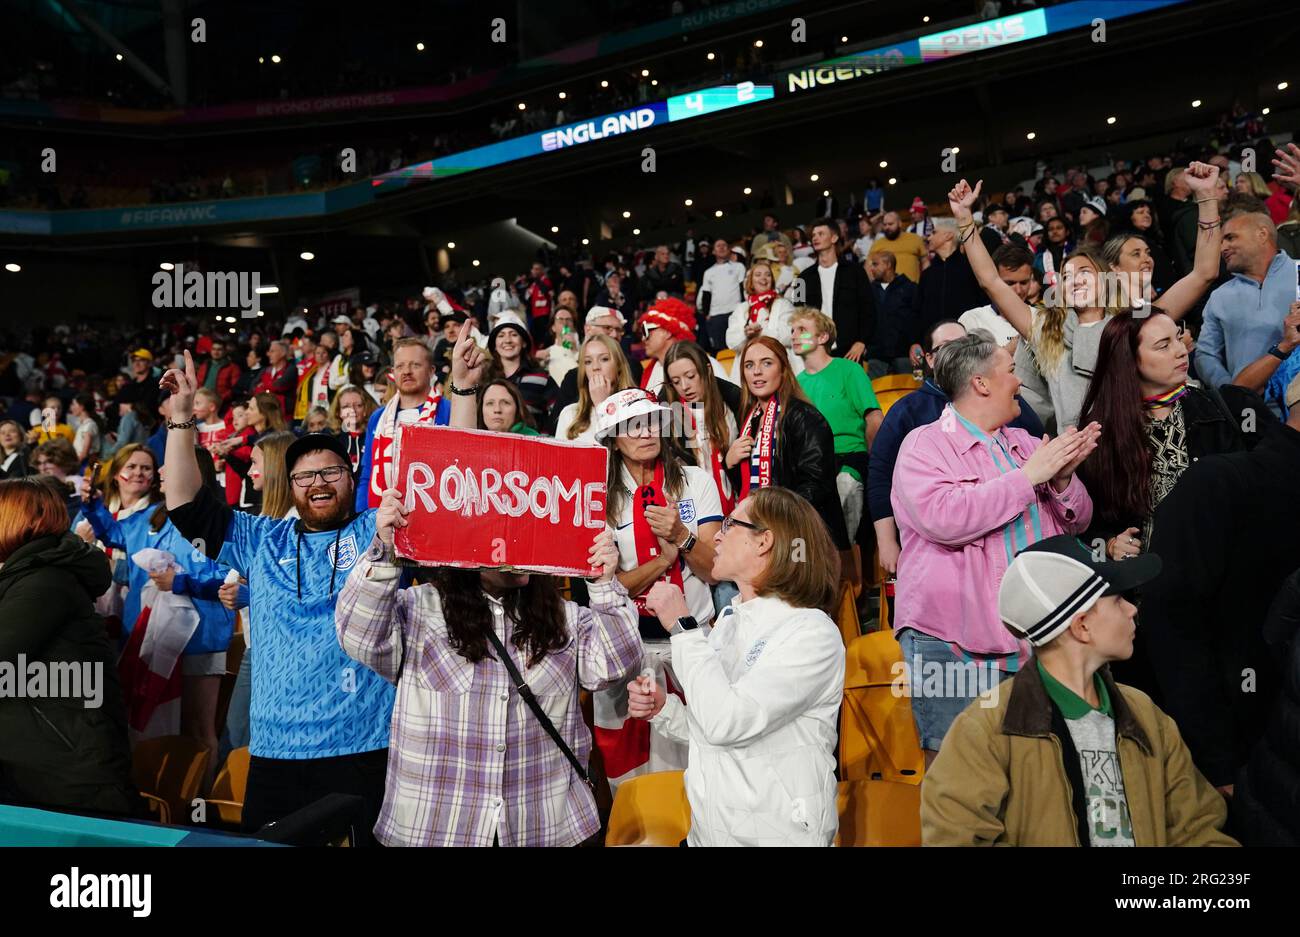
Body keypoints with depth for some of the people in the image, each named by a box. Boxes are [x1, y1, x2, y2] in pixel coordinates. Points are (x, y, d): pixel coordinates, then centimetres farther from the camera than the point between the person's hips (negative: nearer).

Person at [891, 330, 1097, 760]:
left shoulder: (1025, 444, 15)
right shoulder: (924, 444, -4)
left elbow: (1077, 521, 16)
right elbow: (943, 519, -22)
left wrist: (1063, 478, -5)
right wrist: (1029, 476, -15)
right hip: (952, 644, -6)